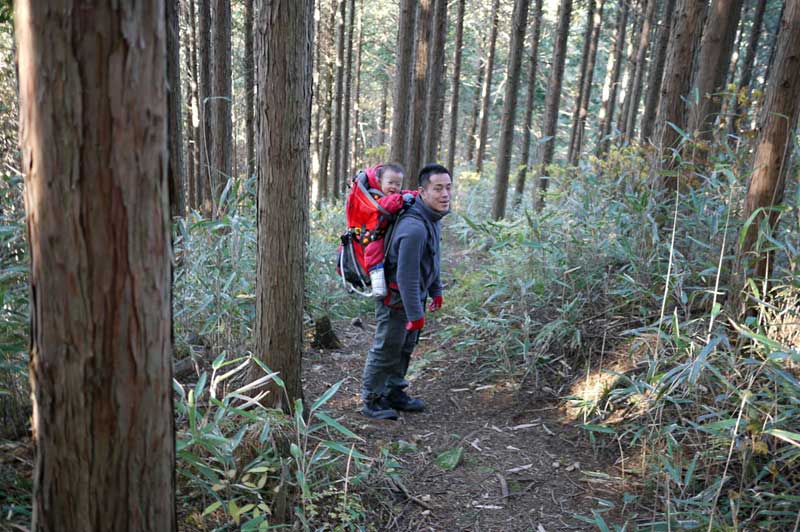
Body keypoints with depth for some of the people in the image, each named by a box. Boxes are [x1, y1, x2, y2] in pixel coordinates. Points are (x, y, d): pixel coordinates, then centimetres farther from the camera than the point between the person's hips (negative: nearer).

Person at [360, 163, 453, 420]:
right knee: (387, 348, 1)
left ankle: (394, 392, 35)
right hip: (396, 296, -10)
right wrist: (415, 314, -24)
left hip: (414, 292, 10)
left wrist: (436, 290, 20)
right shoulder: (414, 227, -31)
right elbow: (406, 275, -29)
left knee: (406, 347, 19)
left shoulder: (433, 218, 2)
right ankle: (372, 400, 16)